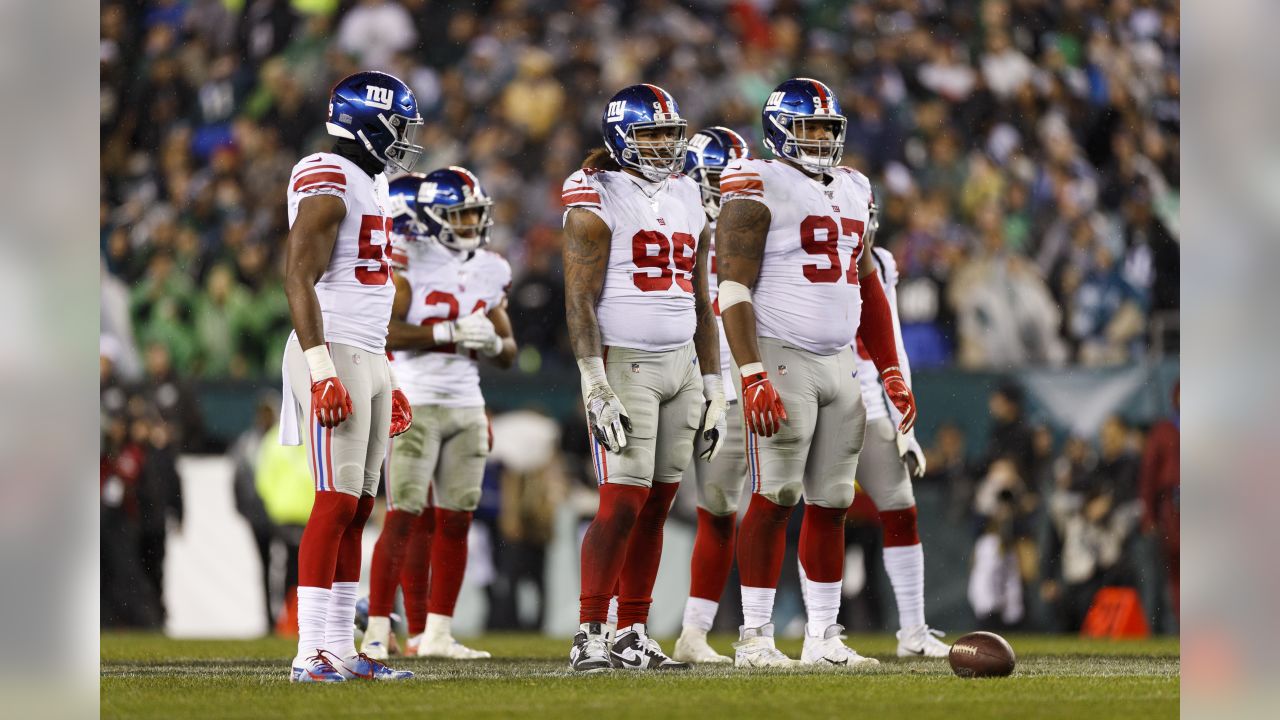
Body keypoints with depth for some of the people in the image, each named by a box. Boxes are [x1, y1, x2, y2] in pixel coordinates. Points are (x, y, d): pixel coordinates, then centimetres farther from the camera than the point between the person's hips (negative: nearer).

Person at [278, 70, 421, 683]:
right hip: (333, 355, -10)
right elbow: (299, 278, -18)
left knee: (357, 507, 7)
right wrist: (323, 372, -25)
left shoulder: (370, 185, 19)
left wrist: (386, 379, 25)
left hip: (368, 357, 10)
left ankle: (340, 649, 8)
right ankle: (311, 653, -13)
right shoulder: (328, 181, -12)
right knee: (336, 503, -12)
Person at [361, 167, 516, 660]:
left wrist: (494, 342, -4)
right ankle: (378, 630, -10)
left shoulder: (490, 270, 12)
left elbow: (508, 353, 18)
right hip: (413, 404, -6)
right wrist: (450, 331, -21)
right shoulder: (409, 262, -7)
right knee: (405, 518, -11)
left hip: (466, 406, 6)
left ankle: (437, 634, 9)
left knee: (455, 520, 5)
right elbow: (385, 332, -19)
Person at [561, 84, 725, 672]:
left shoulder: (687, 200, 15)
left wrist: (713, 386, 16)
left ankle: (632, 636, 10)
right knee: (623, 502, -12)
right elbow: (580, 302, -11)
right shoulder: (597, 202, -6)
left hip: (681, 364, 7)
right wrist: (595, 386, -18)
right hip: (624, 363, -7)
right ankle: (589, 637, -9)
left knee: (657, 503, 5)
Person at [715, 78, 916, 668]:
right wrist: (753, 378, -21)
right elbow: (734, 289, -13)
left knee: (831, 503, 7)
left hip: (840, 364, 7)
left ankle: (823, 636, 12)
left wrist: (892, 375, 16)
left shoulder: (851, 191, 15)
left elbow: (867, 289, 22)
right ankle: (754, 637, -6)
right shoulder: (759, 189, -8)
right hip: (781, 360, -7)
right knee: (775, 498, -9)